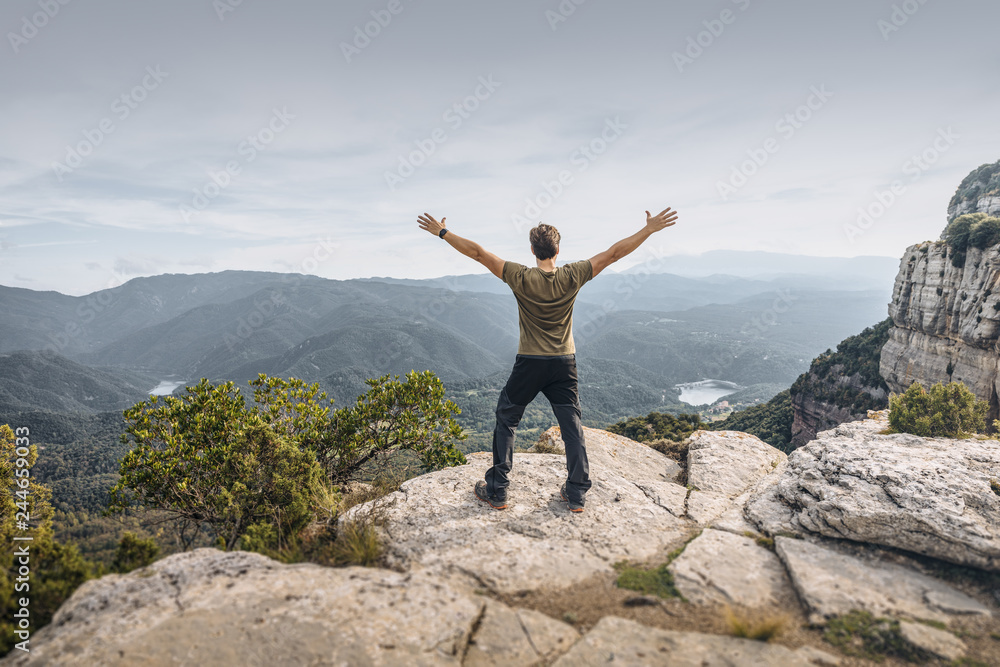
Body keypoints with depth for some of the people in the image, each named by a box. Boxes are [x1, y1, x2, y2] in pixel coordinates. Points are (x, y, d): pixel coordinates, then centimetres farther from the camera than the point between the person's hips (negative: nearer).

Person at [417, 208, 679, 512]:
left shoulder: (521, 277, -12)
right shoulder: (572, 277, -8)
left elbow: (477, 252, -9)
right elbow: (614, 253, -2)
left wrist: (442, 232, 0)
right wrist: (650, 229, 6)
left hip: (529, 363, -1)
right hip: (564, 364, 2)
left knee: (505, 421, 13)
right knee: (572, 427, 13)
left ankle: (497, 491, 18)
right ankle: (577, 493, 20)